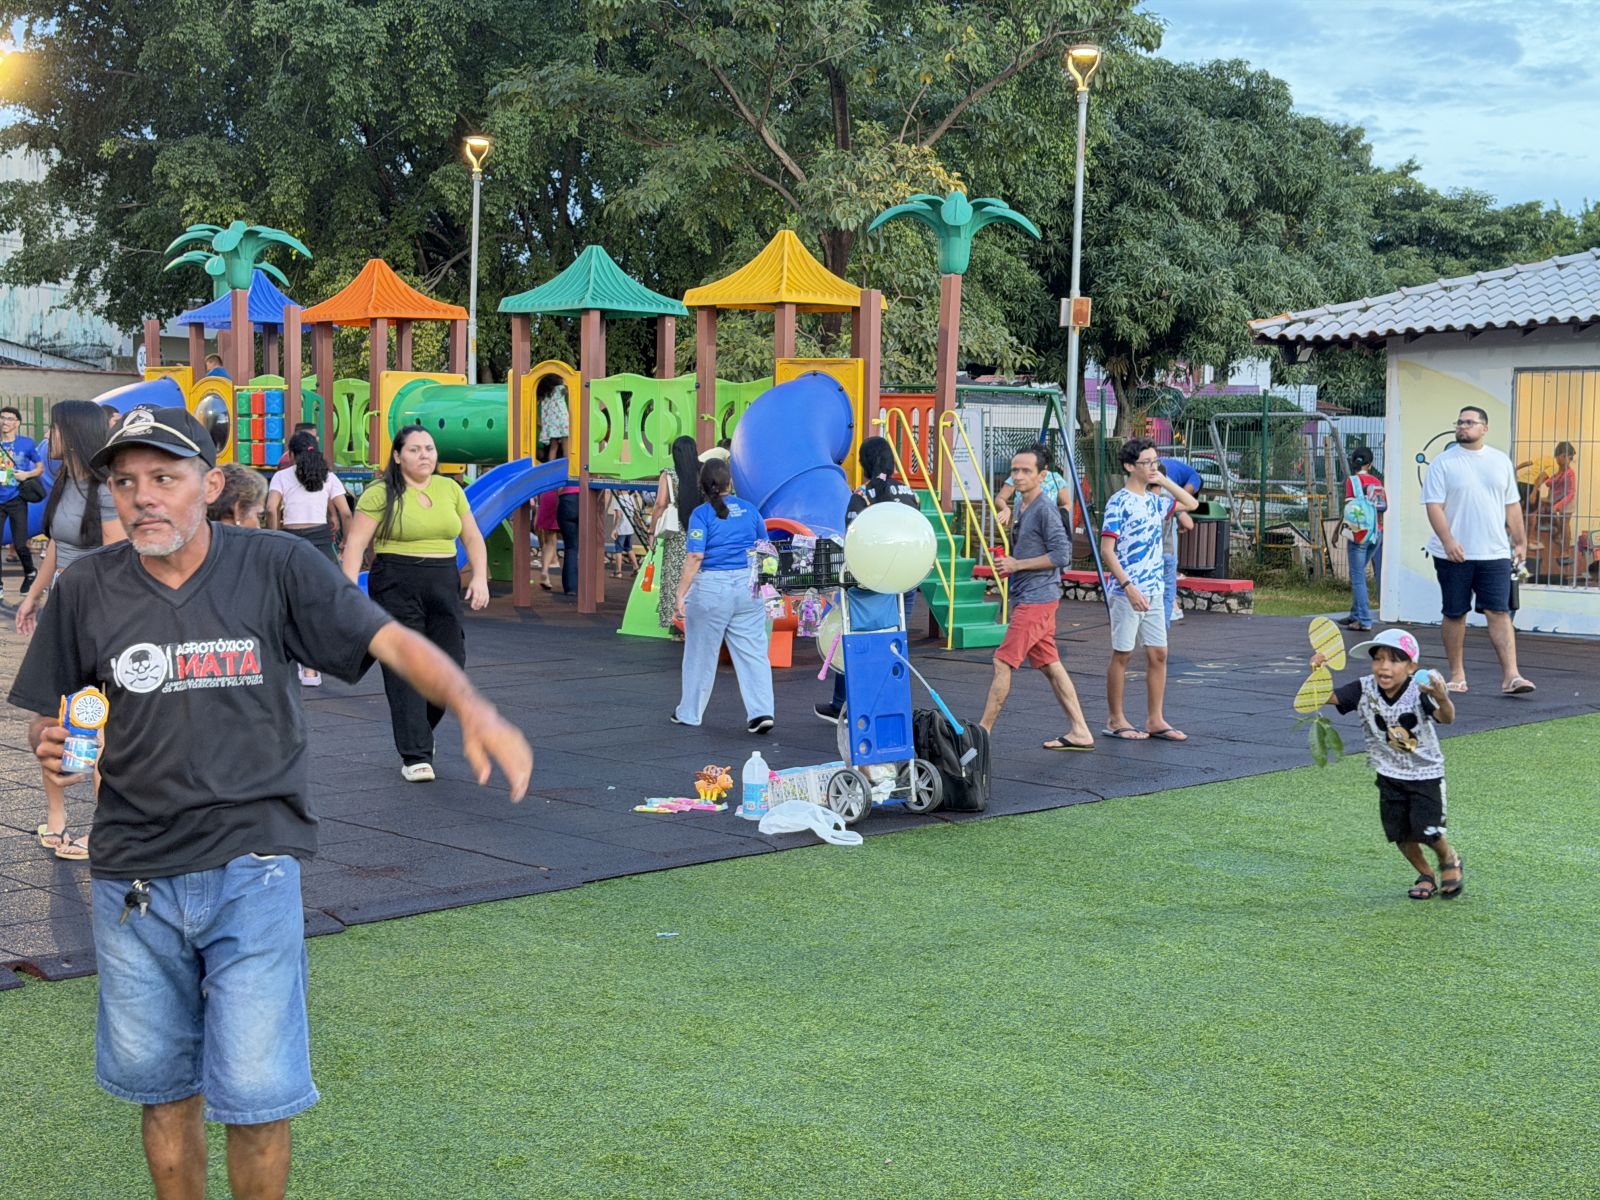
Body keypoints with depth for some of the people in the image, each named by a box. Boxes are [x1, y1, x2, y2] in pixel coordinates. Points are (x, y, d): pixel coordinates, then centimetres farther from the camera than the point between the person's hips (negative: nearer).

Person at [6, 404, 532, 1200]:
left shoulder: (277, 567, -6)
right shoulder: (85, 589, 0)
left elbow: (391, 641, -12)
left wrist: (470, 706, -30)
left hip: (252, 870, -2)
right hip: (131, 879, 3)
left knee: (256, 1092, -2)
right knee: (161, 1086, 15)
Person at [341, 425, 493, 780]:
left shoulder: (450, 489, 12)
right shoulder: (380, 493, -3)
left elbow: (472, 538, 15)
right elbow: (355, 543, -7)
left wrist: (480, 577, 1)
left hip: (444, 588, 5)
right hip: (397, 589, -5)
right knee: (405, 672, -5)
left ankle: (419, 731, 30)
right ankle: (415, 756, -1)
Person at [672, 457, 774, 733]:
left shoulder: (702, 514, -8)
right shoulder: (749, 510, 6)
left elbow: (695, 557, -15)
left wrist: (681, 593, -12)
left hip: (711, 587, -3)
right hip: (748, 586, 3)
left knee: (701, 654, 9)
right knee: (753, 651, 4)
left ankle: (689, 713, 22)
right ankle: (761, 712, -5)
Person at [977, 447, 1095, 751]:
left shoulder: (1045, 509, -14)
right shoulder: (1019, 507, 15)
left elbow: (1061, 554, -19)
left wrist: (1017, 565, -16)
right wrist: (1007, 564, 12)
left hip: (1037, 598, -10)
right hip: (1025, 598, 10)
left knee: (1003, 662, -9)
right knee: (1050, 665, 10)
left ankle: (983, 731, -5)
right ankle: (1079, 732, 14)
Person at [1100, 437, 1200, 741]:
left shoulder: (1154, 499, 11)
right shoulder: (1119, 503, -11)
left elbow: (1191, 504, 23)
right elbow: (1107, 551, -14)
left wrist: (1163, 480, 9)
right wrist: (1129, 587, -21)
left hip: (1153, 590, 7)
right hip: (1126, 591, -7)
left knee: (1158, 654, 6)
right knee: (1122, 654, 1)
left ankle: (1155, 720, 13)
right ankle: (1115, 721, 10)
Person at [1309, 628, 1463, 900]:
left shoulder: (1419, 692, -25)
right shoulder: (1364, 690, -13)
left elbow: (1446, 718, -38)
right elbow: (1326, 696, -14)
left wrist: (1443, 699, -61)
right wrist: (1318, 672, -33)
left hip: (1426, 774, -4)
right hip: (1390, 776, 4)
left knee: (1427, 832, -9)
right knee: (1400, 834, 5)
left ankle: (1450, 860, 24)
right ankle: (1426, 875, 31)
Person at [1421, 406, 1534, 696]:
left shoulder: (1501, 462, 11)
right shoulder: (1443, 463, 0)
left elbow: (1512, 506, 16)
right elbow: (1434, 506, -7)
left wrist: (1520, 541, 12)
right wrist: (1448, 541, -19)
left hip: (1494, 553, 2)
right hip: (1454, 553, -1)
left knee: (1499, 612, -7)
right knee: (1455, 614, 6)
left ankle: (1510, 676, -12)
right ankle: (1457, 674, 16)